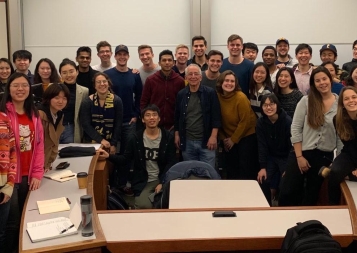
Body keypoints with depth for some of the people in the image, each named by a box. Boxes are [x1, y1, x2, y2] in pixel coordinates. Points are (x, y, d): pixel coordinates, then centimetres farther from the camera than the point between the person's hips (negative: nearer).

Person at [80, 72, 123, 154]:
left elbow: (118, 124, -4)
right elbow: (86, 124, -11)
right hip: (91, 142, -1)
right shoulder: (87, 102, -7)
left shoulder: (117, 101, -5)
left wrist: (113, 144, -10)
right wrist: (101, 140, -19)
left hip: (110, 142, 1)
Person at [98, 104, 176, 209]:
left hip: (162, 180, 1)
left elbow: (170, 163, -2)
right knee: (144, 206, -23)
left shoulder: (167, 137, 0)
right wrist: (109, 156, -17)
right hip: (143, 182, -1)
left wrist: (162, 183, -13)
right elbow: (125, 159, 1)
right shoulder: (136, 138, 0)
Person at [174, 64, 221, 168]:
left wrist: (213, 136, -13)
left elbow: (216, 116, -7)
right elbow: (177, 116, 14)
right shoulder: (181, 94, 6)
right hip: (187, 141, 3)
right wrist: (177, 135, 10)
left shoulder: (210, 93, -4)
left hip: (206, 141, -3)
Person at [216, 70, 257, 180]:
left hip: (247, 136, -5)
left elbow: (245, 122, -16)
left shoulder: (241, 97, -19)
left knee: (246, 168, -4)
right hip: (228, 138, 5)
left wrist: (233, 140, -11)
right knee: (230, 168, 13)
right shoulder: (217, 97, -5)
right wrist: (223, 138, 0)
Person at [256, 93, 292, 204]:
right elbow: (262, 146, -5)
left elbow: (292, 145, -17)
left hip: (286, 157, -3)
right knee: (263, 182, -8)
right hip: (271, 157, 4)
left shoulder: (287, 121, -19)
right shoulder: (261, 123, -7)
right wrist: (262, 167, -11)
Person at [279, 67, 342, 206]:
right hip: (302, 153, -1)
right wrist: (299, 156, -10)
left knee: (312, 195, 16)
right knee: (287, 192, 0)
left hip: (325, 156, 1)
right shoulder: (306, 101, -5)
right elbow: (295, 129, -7)